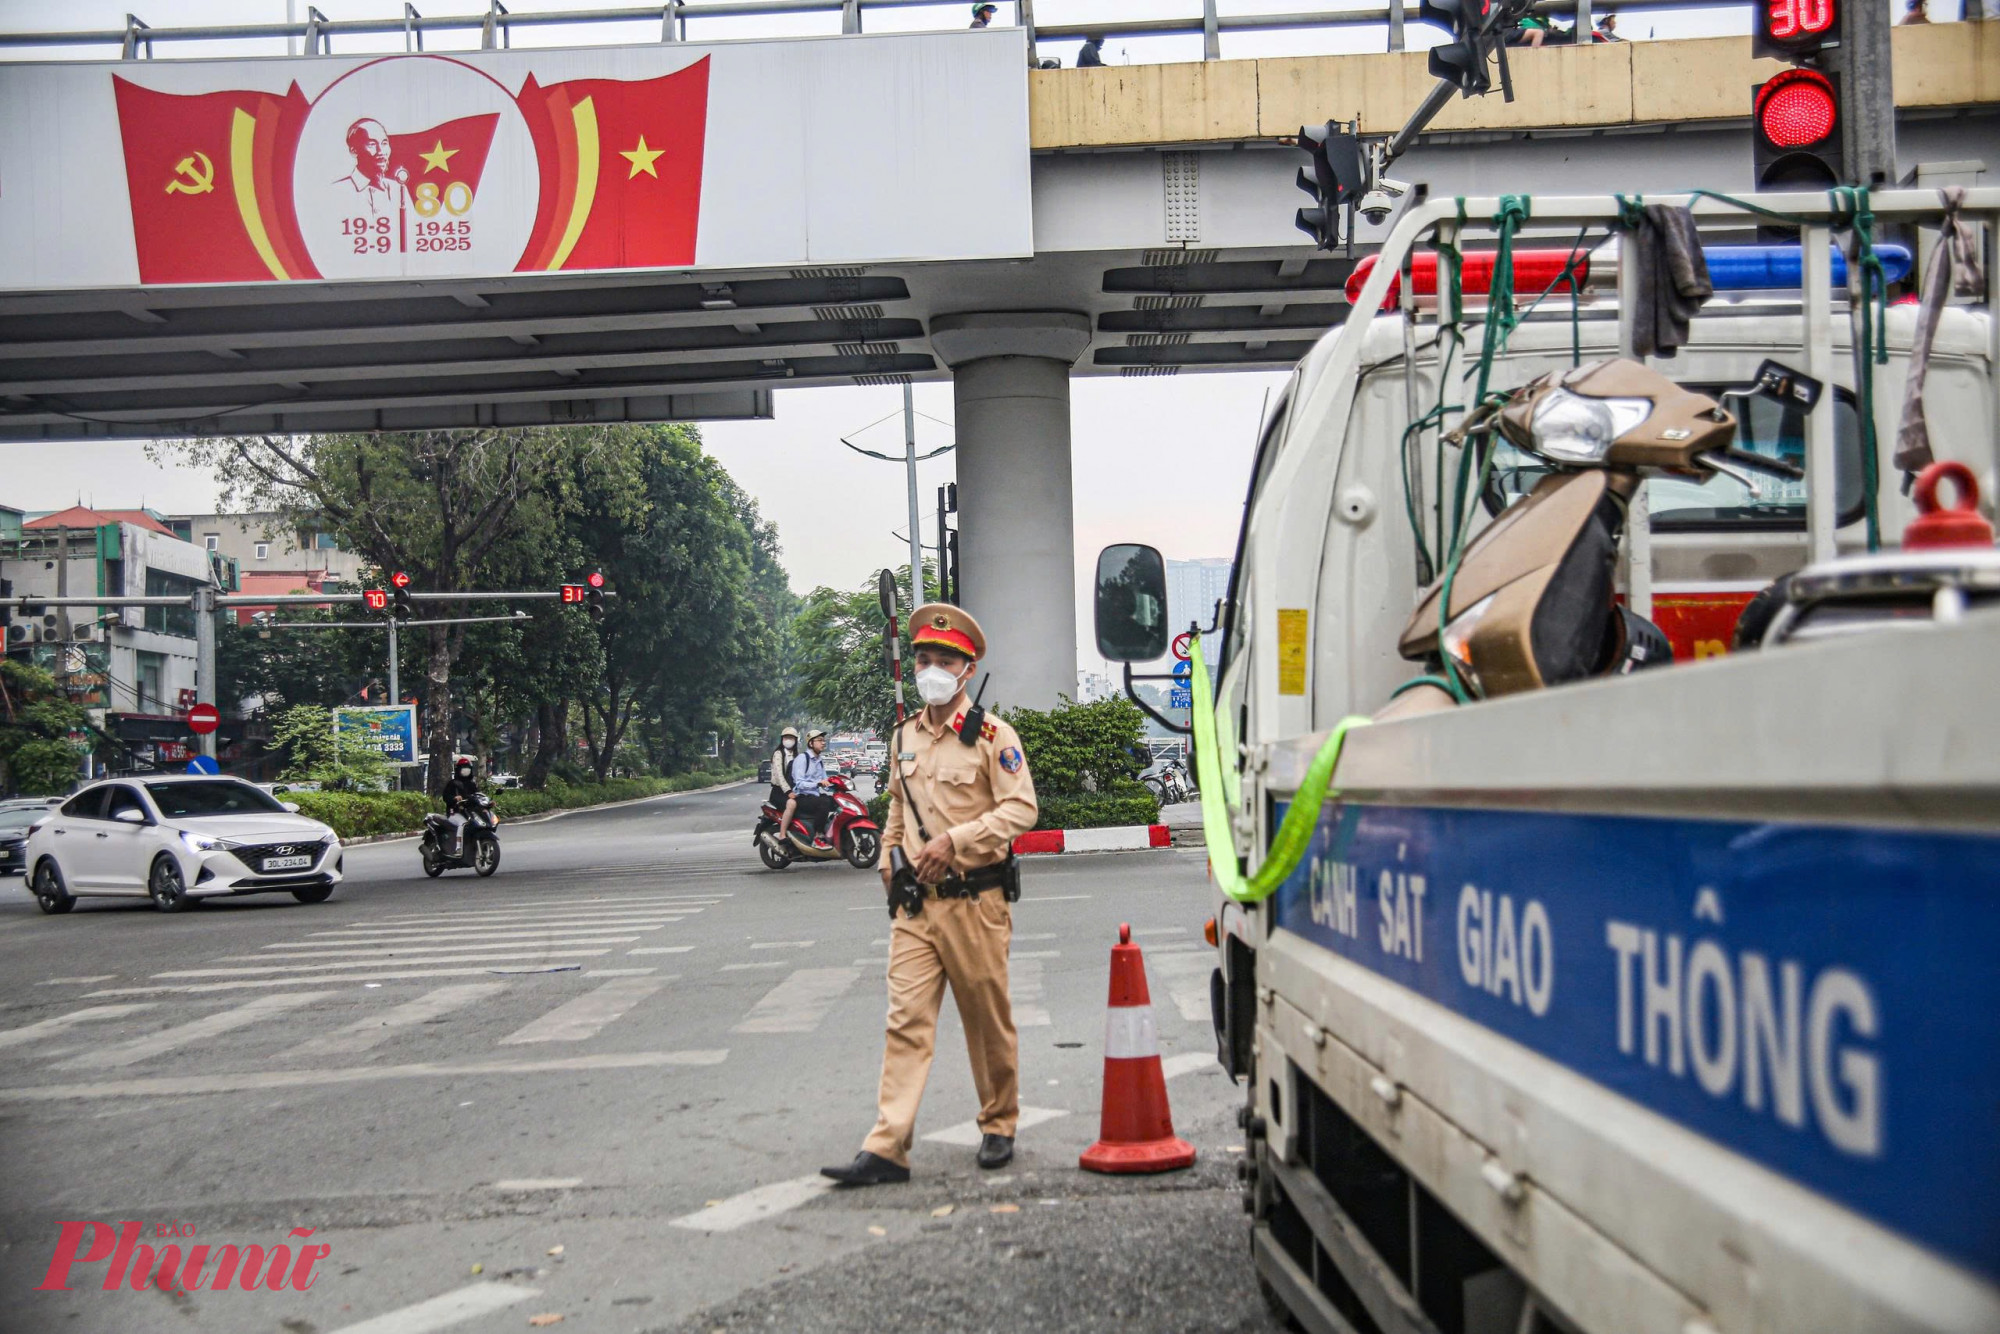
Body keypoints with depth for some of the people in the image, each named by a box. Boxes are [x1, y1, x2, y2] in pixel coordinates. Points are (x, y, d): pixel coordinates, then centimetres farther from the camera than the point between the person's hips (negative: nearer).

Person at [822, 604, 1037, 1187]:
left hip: (976, 901, -4)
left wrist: (954, 839, -19)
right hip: (917, 903, 4)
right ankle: (887, 1149, -7)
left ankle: (999, 1127, 25)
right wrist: (888, 859, 16)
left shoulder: (991, 734, -5)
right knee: (906, 1021, -3)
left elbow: (1021, 808, -12)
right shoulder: (904, 737, 13)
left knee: (988, 1022, 7)